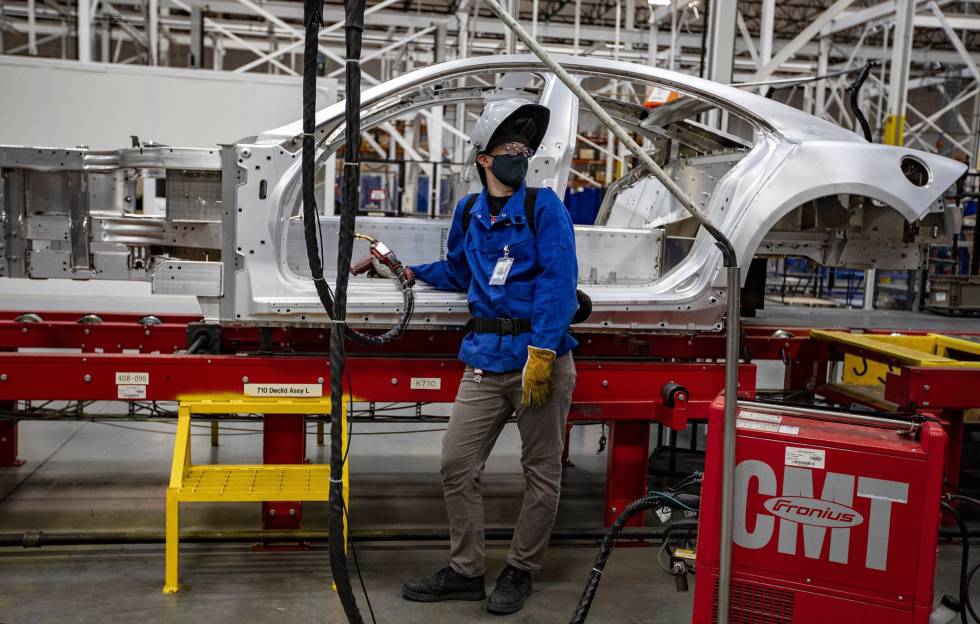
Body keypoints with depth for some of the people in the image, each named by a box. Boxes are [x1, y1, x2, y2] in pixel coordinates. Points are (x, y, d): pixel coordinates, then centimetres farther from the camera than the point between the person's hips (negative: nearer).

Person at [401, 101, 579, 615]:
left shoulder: (544, 207, -4)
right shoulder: (469, 213, 10)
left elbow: (558, 281, -13)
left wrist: (542, 352, -21)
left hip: (542, 357, -4)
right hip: (486, 361, 5)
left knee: (541, 472, 6)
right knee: (456, 463, 3)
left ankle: (519, 572, 24)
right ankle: (465, 572, 19)